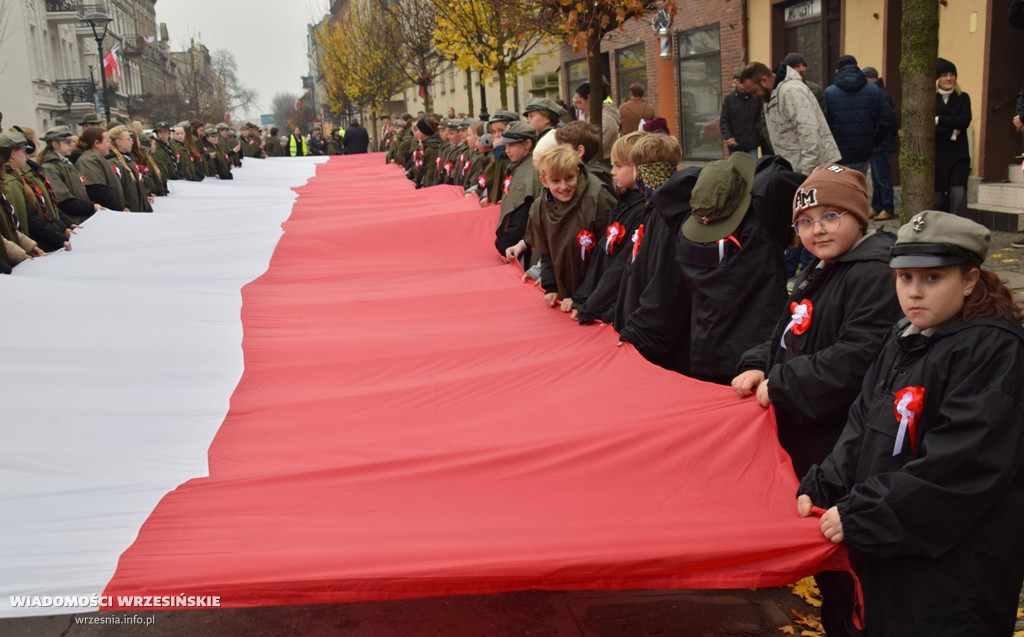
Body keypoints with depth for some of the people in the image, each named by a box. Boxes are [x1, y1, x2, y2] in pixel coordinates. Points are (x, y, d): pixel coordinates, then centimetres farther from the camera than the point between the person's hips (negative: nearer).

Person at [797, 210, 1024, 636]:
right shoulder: (902, 339, 9)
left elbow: (957, 463, -23)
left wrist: (858, 514, -22)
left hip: (955, 566, -7)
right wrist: (819, 490, -4)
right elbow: (861, 428, 10)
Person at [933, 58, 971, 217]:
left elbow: (965, 120, -8)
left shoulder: (963, 98, 9)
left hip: (958, 155, 1)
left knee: (958, 194, -9)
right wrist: (951, 133, -13)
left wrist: (939, 120, -11)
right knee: (937, 196, 3)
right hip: (936, 156, -1)